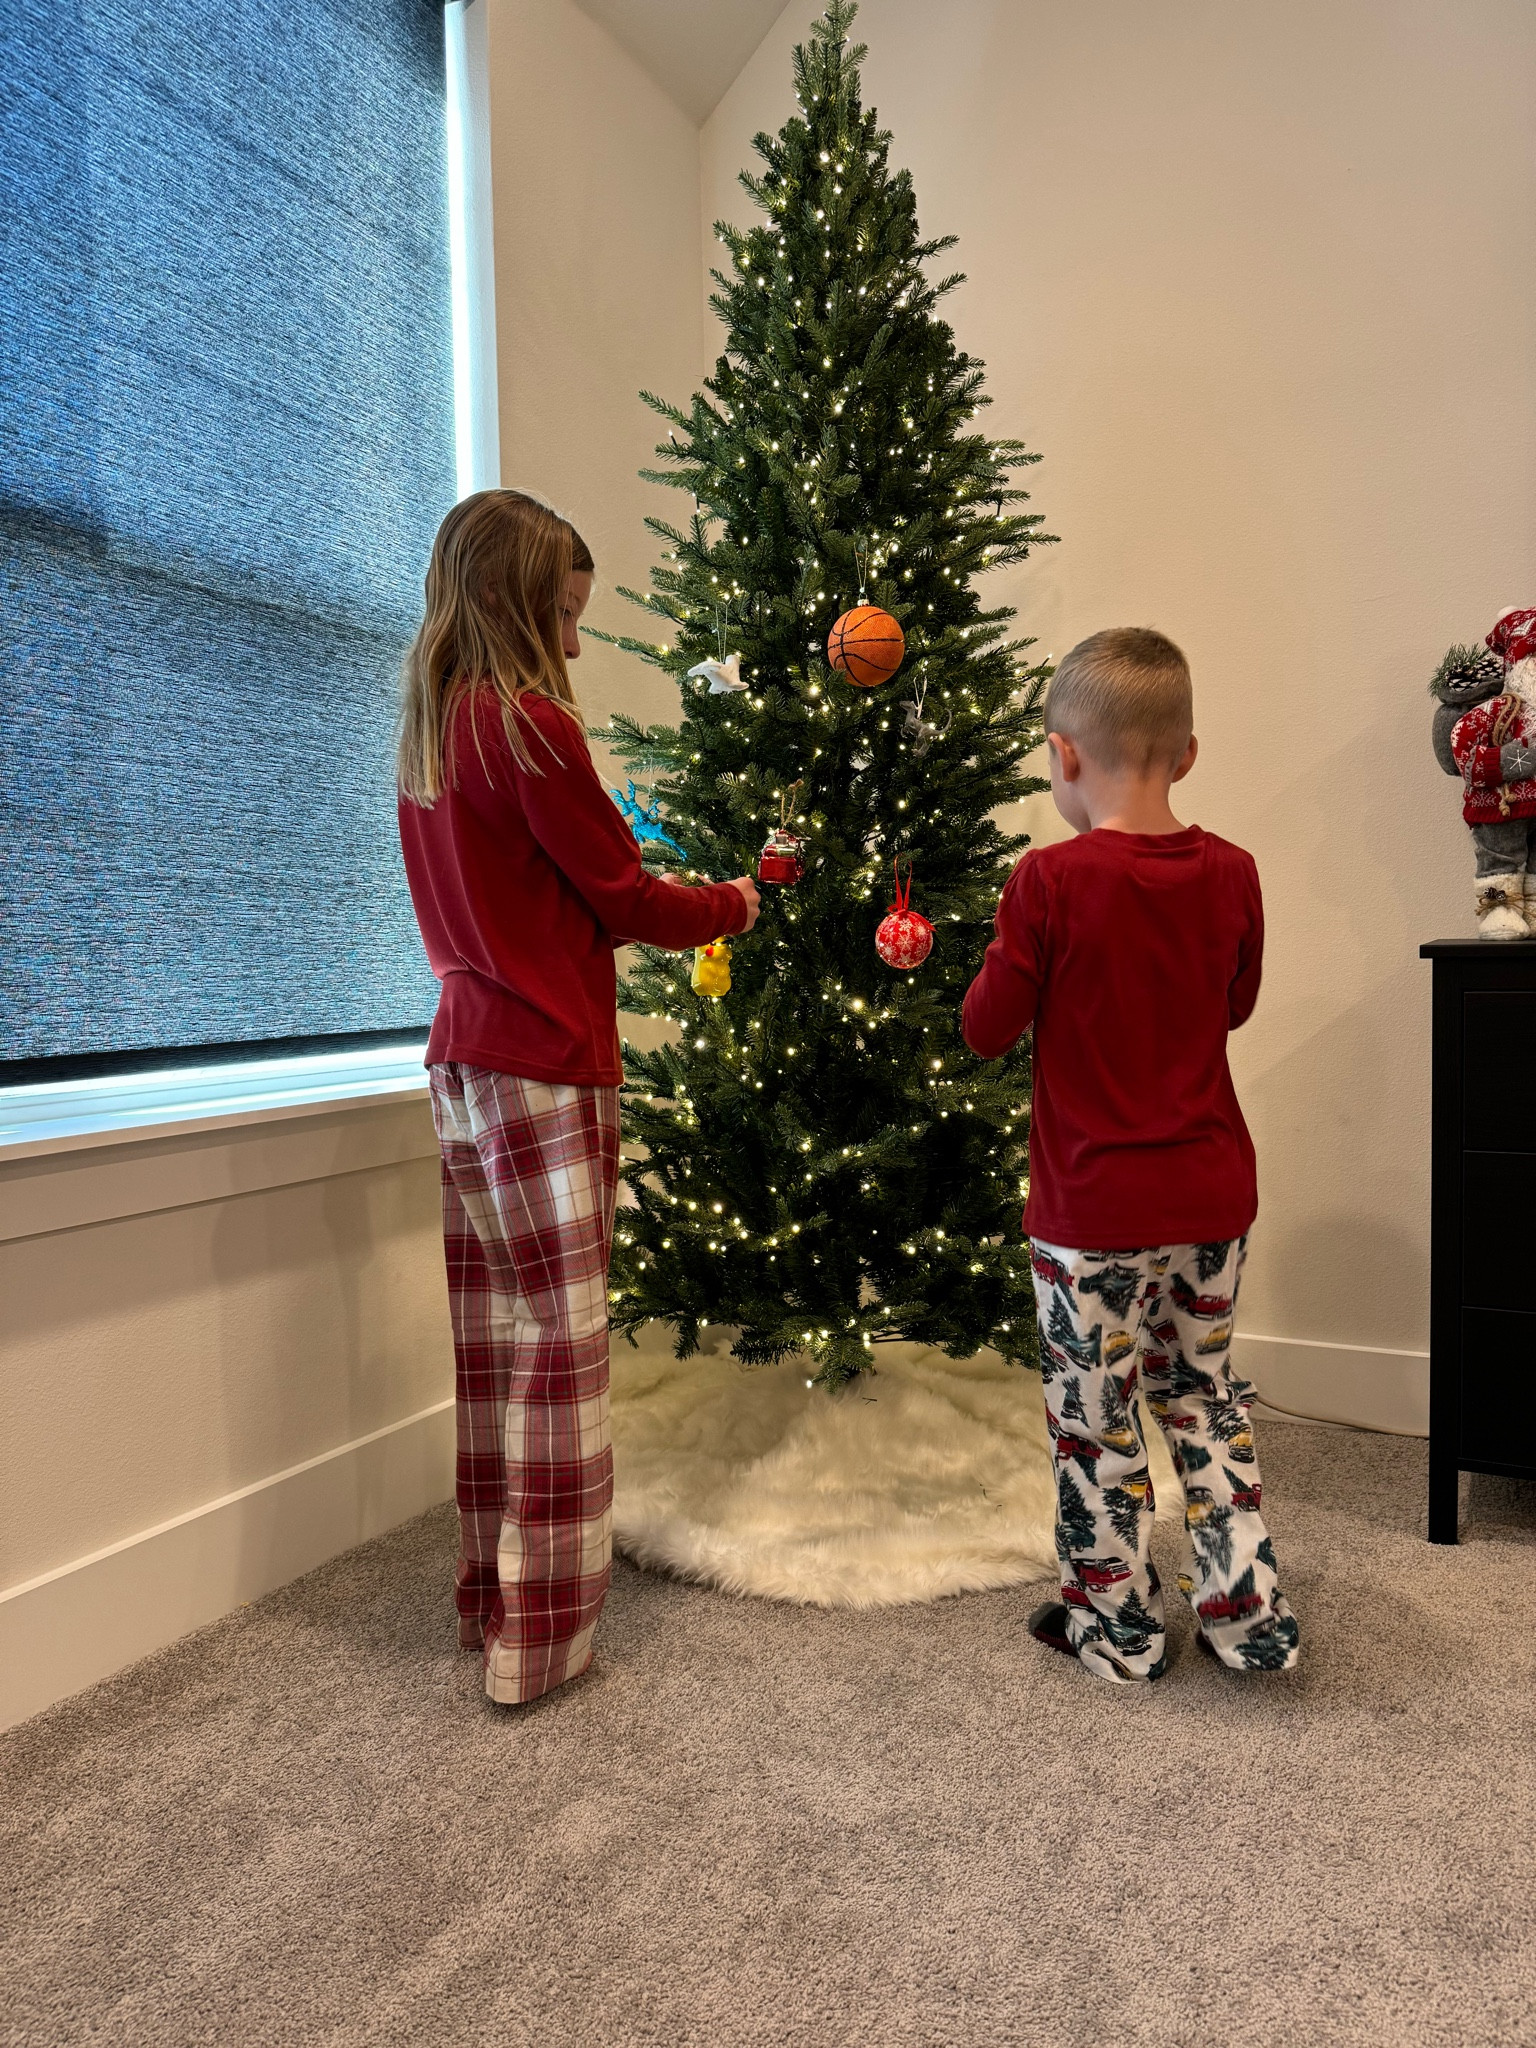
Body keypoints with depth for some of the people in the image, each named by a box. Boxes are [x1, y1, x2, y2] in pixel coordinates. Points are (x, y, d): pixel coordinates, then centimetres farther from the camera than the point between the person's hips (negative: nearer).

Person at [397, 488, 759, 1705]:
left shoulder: (429, 734, 14)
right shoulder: (528, 725, -12)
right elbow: (622, 895, -7)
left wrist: (660, 900, 17)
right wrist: (733, 906, 10)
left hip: (466, 1059, 9)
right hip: (546, 1068, -9)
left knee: (497, 1344, 15)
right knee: (561, 1346, 0)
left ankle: (491, 1596, 28)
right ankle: (539, 1637, 11)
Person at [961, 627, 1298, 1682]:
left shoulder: (1051, 882, -17)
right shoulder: (1231, 873, -2)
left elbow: (988, 1030, -10)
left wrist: (1006, 962, 6)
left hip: (1094, 1210, -5)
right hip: (1213, 1198, 5)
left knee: (1096, 1422, 11)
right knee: (1206, 1397, 22)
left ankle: (1120, 1629, 27)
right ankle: (1249, 1613, 29)